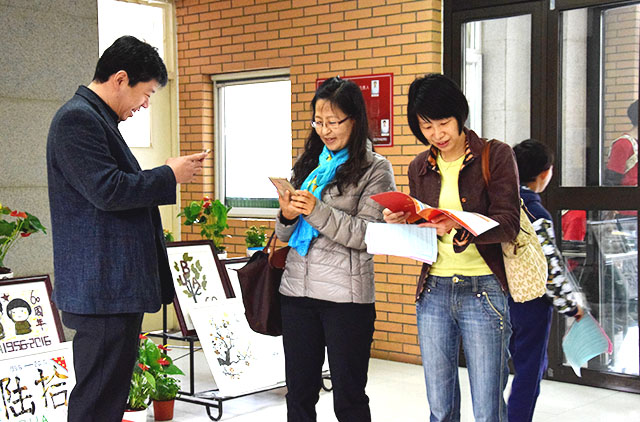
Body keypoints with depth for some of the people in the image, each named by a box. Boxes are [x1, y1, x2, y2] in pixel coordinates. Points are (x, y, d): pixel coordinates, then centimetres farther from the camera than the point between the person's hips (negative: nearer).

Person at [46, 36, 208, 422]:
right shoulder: (78, 119, -14)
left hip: (116, 285, 11)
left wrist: (165, 178, 14)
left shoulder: (97, 118, 19)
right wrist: (169, 176, -12)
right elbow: (106, 190, -22)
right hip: (103, 286, -11)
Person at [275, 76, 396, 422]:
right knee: (299, 393, 12)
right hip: (297, 289, 5)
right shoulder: (308, 164, 14)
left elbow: (366, 235, -11)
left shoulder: (375, 170, -2)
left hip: (346, 295, -5)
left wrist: (317, 211, -20)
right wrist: (287, 216, -7)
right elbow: (286, 235, 16)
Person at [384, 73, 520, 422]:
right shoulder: (420, 167, 11)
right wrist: (401, 224, -5)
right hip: (434, 291, 5)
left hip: (483, 289, -4)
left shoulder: (496, 155, -3)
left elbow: (508, 223, -13)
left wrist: (457, 228, -30)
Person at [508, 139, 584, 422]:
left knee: (535, 365, 23)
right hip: (532, 303, -8)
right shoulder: (536, 215, -21)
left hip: (505, 299, 8)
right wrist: (572, 307, -9)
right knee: (529, 372, 4)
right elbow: (550, 269, -21)